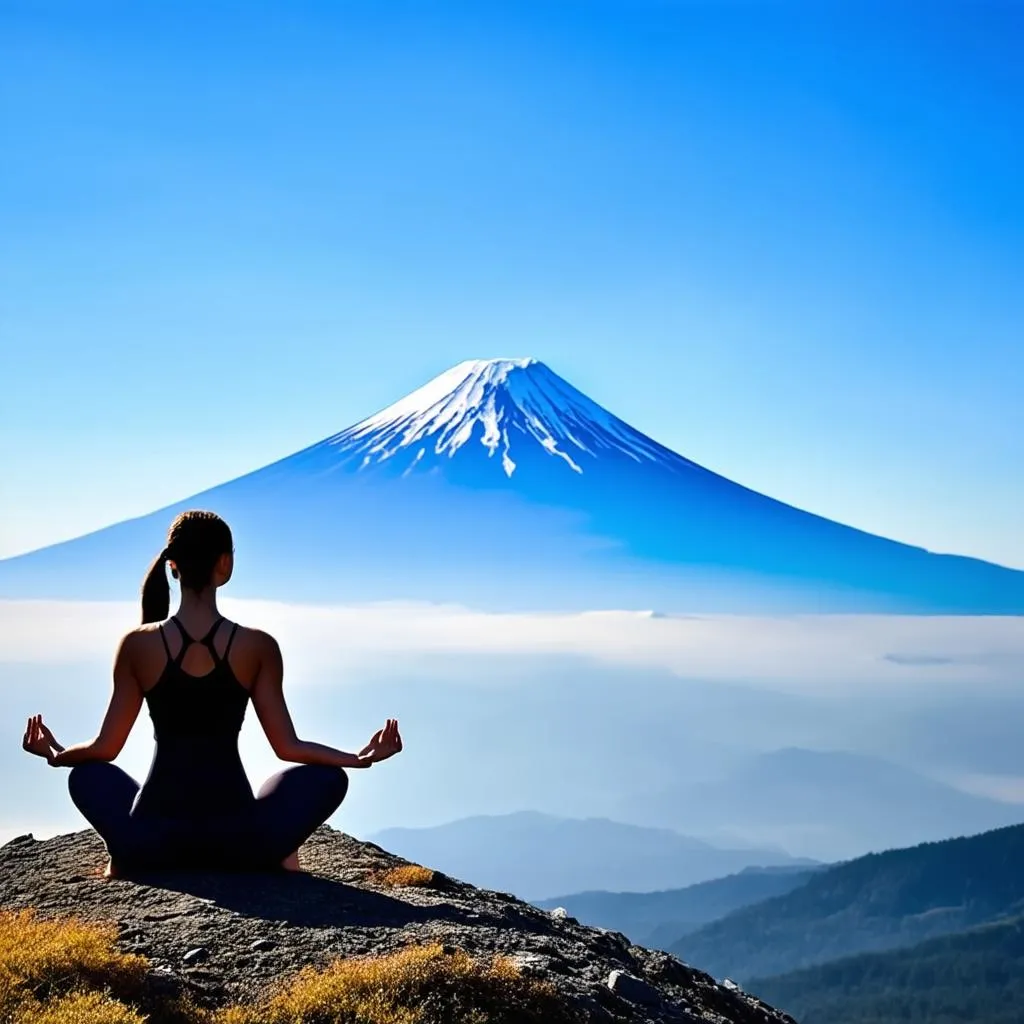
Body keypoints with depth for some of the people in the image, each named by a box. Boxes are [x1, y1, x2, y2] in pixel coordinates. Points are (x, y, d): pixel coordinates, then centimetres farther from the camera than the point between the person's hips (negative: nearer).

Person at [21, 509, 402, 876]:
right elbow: (288, 748, -2)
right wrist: (362, 758, 9)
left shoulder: (137, 645, -3)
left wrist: (54, 754, 23)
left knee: (87, 774, 31)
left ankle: (125, 854, 15)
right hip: (237, 843, -1)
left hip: (151, 841, 1)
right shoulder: (258, 646, -6)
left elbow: (105, 748, 3)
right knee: (327, 777, 22)